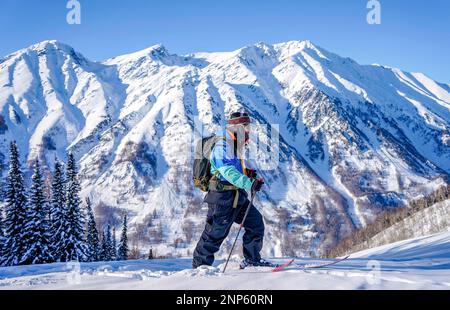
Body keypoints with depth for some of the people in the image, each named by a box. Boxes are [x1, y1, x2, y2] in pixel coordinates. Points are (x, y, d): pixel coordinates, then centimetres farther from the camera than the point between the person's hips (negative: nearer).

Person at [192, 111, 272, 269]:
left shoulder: (237, 146, 16)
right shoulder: (223, 145, -16)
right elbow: (228, 171, -28)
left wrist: (248, 173, 9)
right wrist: (249, 184, -35)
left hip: (237, 195, 10)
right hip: (223, 196, -10)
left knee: (255, 221, 8)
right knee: (216, 232, -4)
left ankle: (252, 259, 17)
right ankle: (200, 265, 8)